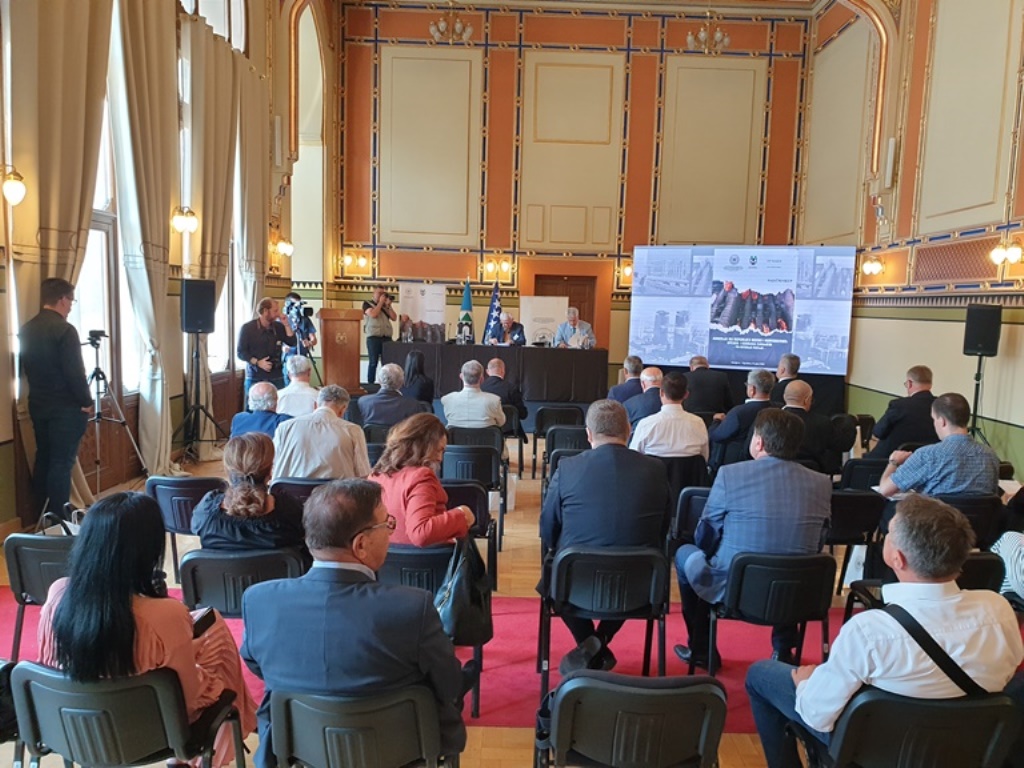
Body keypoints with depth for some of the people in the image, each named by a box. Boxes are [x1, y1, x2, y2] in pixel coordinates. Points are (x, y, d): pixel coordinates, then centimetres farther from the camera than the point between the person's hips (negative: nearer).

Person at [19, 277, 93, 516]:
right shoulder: (64, 329, -18)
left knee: (43, 459, 15)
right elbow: (74, 372, -20)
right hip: (65, 407, -8)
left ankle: (43, 516, 24)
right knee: (62, 463, -4)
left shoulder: (27, 329, 7)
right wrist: (86, 401, -8)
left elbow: (26, 367, 17)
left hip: (37, 404, 8)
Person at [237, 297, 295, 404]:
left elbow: (292, 342, 2)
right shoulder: (247, 328, -2)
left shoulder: (279, 327, 9)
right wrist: (257, 362, -16)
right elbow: (240, 352, -3)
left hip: (277, 378, 3)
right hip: (255, 378, -3)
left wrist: (286, 325, -5)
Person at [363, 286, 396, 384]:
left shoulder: (386, 306, 21)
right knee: (373, 362, -6)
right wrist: (380, 302, -1)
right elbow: (373, 314, -11)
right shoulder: (367, 304, 8)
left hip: (387, 337, 4)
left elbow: (394, 318, 8)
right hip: (373, 337, -4)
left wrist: (388, 305, 2)